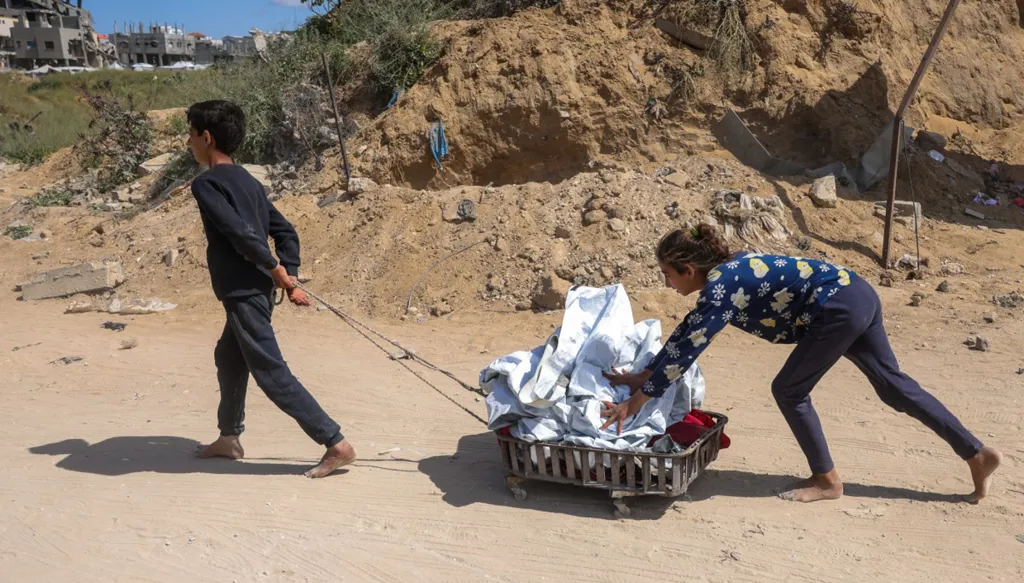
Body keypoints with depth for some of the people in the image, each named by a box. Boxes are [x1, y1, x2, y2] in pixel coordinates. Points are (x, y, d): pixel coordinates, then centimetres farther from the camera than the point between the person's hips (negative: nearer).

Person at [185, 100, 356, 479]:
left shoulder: (206, 183, -12)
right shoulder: (247, 181, 14)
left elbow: (240, 232, -24)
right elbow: (285, 231, 10)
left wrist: (275, 270, -13)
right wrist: (289, 278, 3)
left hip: (243, 294, -10)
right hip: (253, 291, 10)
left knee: (271, 373, -7)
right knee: (229, 358, 24)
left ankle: (337, 444, -8)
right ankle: (229, 438, 38)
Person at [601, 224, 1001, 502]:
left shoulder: (720, 287, -16)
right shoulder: (725, 273, 11)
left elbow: (686, 351, -18)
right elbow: (687, 331, 18)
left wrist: (635, 402, -13)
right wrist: (644, 375, 21)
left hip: (840, 309, -10)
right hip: (858, 296, 10)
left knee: (789, 391, 0)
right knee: (896, 386, 17)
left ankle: (827, 481, 15)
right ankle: (979, 454, 27)